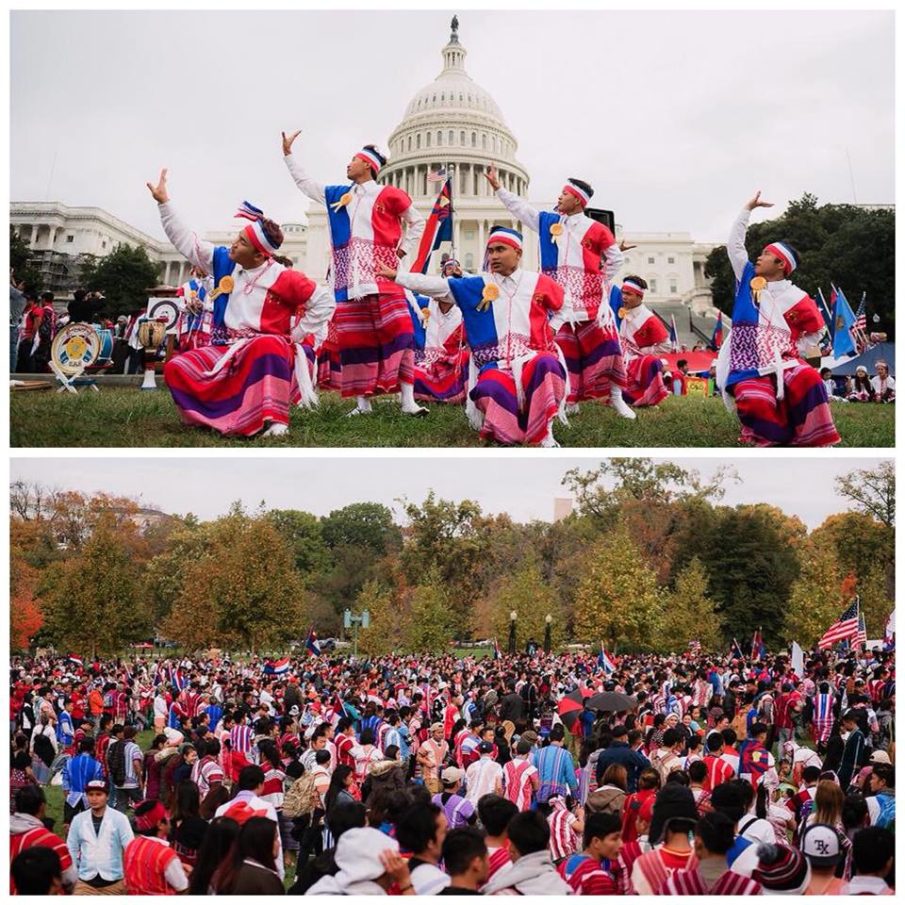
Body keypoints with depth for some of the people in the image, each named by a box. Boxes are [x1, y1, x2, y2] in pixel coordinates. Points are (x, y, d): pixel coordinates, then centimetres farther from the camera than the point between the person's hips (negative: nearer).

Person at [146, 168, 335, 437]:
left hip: (265, 350, -6)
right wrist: (164, 202, 7)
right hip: (224, 351, 6)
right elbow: (185, 241, 10)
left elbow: (324, 302, -12)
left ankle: (274, 420, -41)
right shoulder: (224, 262, 3)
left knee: (268, 346, -43)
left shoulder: (281, 278, -13)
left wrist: (295, 336, -11)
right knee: (177, 369, -12)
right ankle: (224, 413, -6)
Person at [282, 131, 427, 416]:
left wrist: (402, 250, 4)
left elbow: (417, 222, 12)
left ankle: (408, 400, -14)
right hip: (348, 278, 5)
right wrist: (288, 153, 29)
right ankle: (362, 401, 6)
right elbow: (304, 182, 29)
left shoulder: (388, 195, 4)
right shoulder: (338, 195, 18)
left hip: (380, 273, -5)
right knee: (354, 338, 1)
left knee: (398, 331, -13)